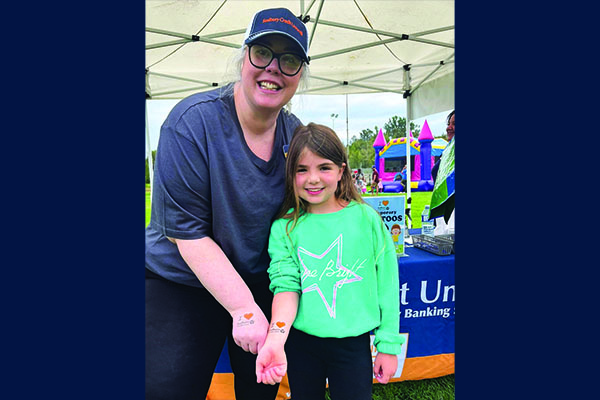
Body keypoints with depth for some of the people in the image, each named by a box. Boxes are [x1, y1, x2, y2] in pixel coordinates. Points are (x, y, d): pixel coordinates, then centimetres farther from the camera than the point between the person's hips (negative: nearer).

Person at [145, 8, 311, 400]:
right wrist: (243, 308, -22)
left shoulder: (295, 133, -5)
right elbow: (187, 233, -21)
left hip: (262, 283, 5)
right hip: (180, 283, -4)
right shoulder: (193, 121, -20)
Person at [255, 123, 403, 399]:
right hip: (300, 342, 1)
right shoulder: (284, 228, -6)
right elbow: (285, 285, -11)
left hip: (353, 343, -1)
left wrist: (388, 345, 1)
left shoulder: (367, 219, -7)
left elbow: (386, 286, -2)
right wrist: (275, 341, -26)